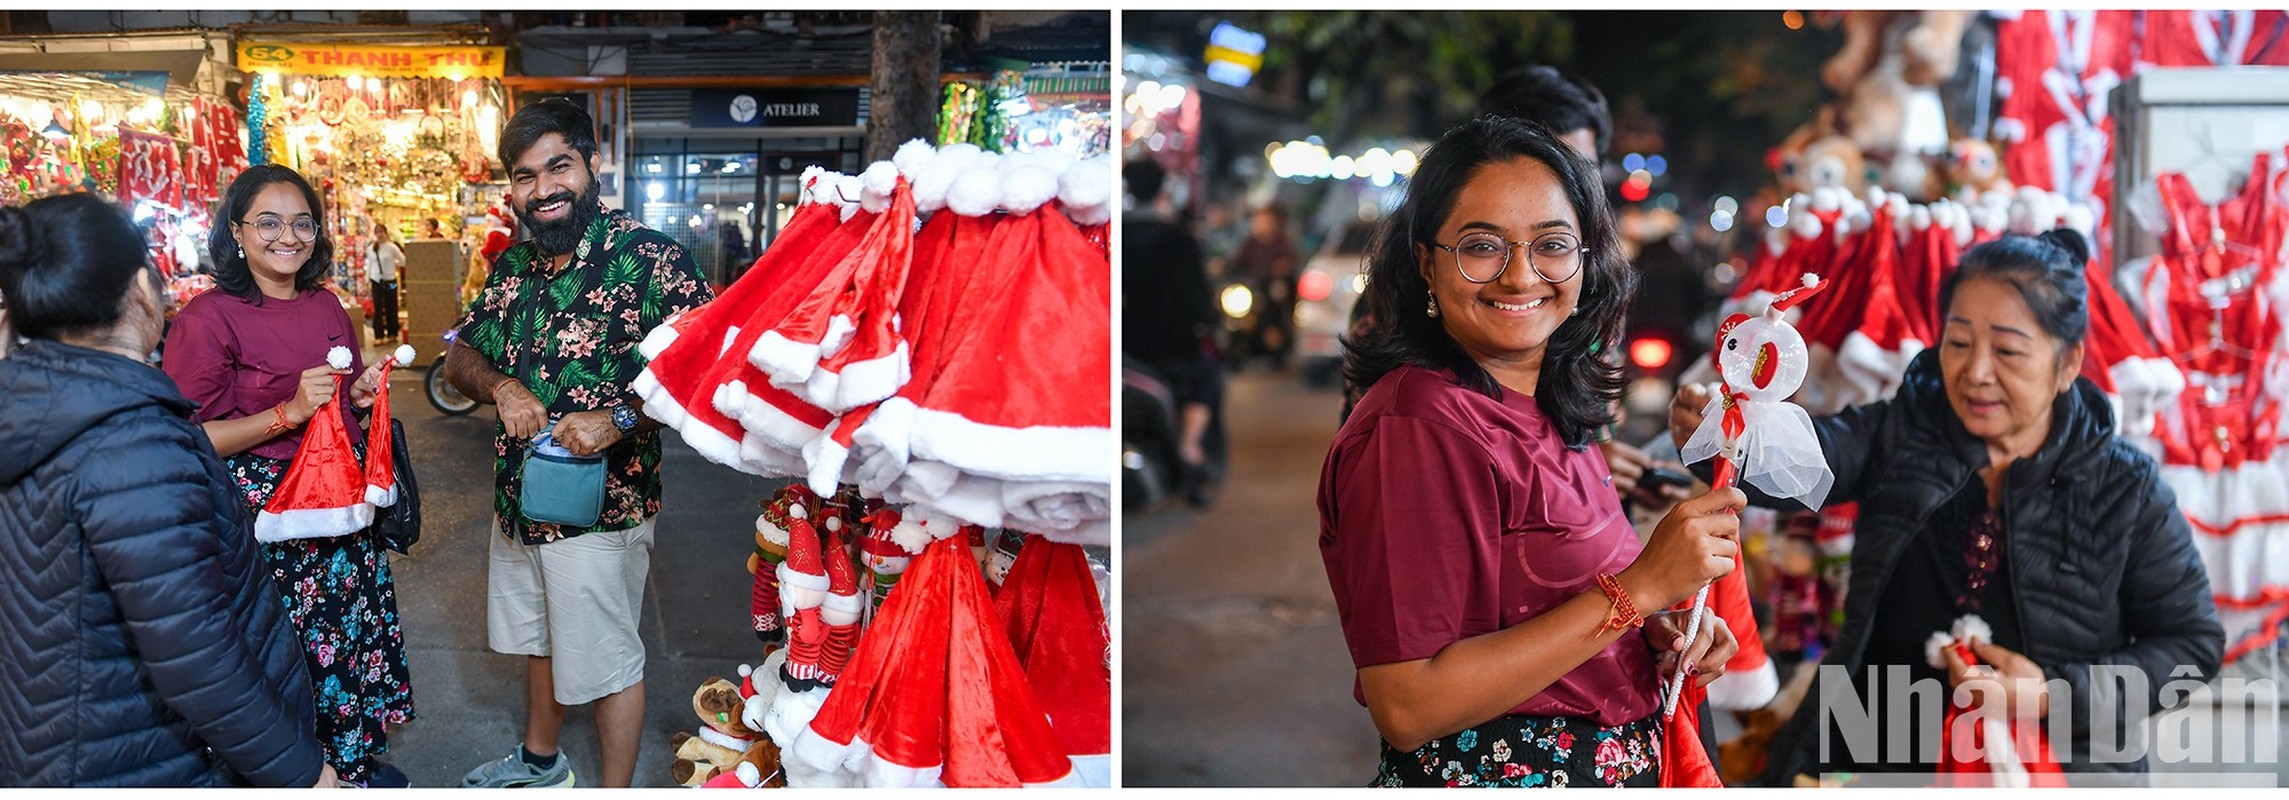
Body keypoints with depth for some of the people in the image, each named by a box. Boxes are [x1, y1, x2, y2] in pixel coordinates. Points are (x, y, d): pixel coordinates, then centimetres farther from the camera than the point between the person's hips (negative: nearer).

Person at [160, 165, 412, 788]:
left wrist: (361, 395, 2)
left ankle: (356, 761, 30)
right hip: (265, 519, -6)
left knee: (354, 633, 12)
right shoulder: (207, 320, -13)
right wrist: (289, 412, -22)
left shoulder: (325, 306, 9)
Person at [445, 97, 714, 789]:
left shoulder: (649, 258, -19)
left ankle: (616, 791, 25)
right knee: (539, 639, 26)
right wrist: (502, 386, -11)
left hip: (601, 506, -7)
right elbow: (460, 355, 12)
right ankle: (540, 759, 48)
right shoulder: (513, 266, 5)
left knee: (606, 660, 7)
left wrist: (622, 418, -34)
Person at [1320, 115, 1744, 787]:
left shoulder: (1558, 407, 2)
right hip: (1487, 776, -7)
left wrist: (1664, 628, -7)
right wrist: (1639, 588, -26)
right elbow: (1408, 708, -27)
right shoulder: (1415, 427, -22)